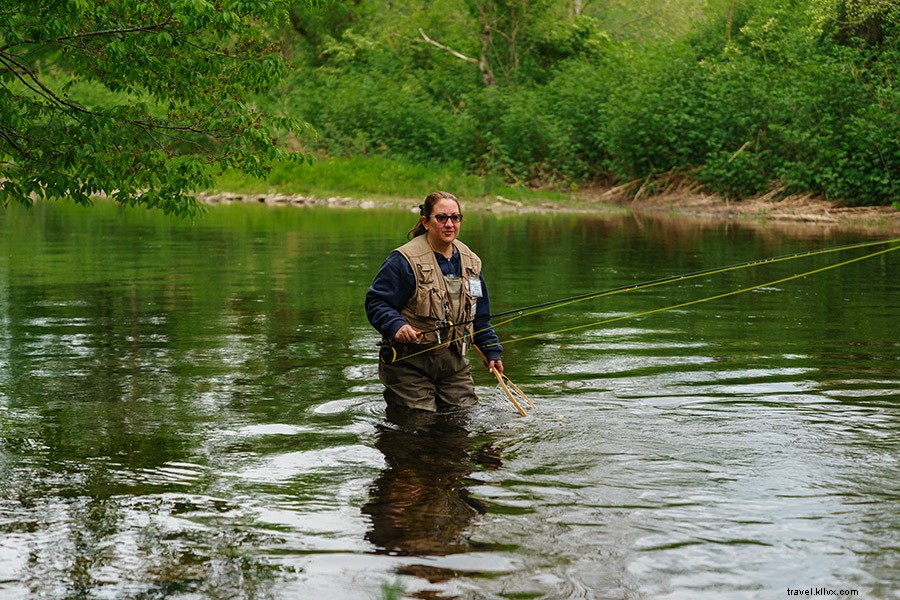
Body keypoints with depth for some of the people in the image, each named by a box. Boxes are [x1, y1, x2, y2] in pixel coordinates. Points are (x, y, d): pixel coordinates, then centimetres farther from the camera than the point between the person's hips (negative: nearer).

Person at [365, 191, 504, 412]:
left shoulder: (470, 261, 11)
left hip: (453, 362, 6)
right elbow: (376, 302, -13)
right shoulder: (405, 260, -12)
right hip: (409, 362, -6)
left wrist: (491, 350, 15)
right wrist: (395, 325, -30)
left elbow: (480, 316, 21)